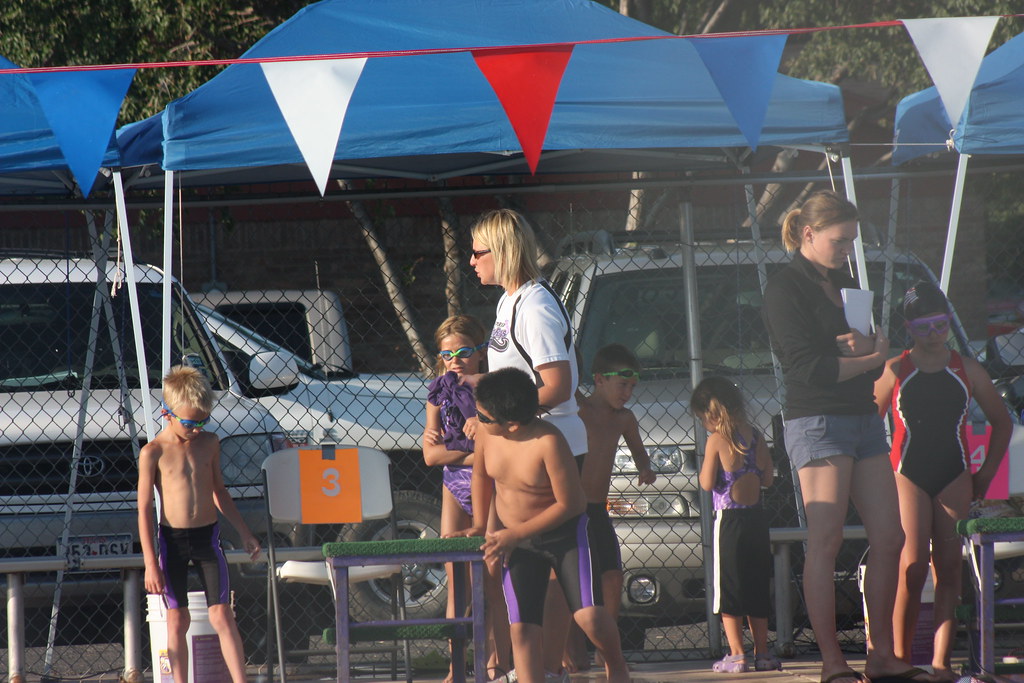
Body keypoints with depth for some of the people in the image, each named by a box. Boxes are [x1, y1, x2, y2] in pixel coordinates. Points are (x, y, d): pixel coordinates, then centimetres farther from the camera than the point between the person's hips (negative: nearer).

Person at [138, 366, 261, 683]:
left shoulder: (209, 443, 4)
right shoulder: (153, 452, -8)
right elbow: (144, 509, -8)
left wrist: (244, 532, 21)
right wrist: (150, 564, -11)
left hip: (207, 537, 3)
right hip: (171, 539, -3)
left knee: (222, 616, -1)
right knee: (177, 620, 3)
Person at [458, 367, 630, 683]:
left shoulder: (548, 442, -27)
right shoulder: (486, 432, -9)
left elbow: (568, 503, -22)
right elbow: (481, 476, 13)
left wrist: (513, 534, -20)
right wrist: (479, 525, 9)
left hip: (565, 532, -5)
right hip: (515, 539, 5)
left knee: (589, 615, -17)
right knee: (522, 627, -5)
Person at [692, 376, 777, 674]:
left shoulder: (716, 440, -10)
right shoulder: (755, 437, 5)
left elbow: (707, 483, -9)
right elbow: (767, 479, 10)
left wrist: (706, 462, 8)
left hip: (729, 521, -5)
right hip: (757, 519, 5)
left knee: (728, 590, 0)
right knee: (757, 589, 12)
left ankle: (736, 655, -5)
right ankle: (762, 653, 13)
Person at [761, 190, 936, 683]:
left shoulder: (845, 284, 19)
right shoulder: (785, 288, -5)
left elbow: (878, 356, 14)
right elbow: (808, 366, -14)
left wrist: (866, 344, -10)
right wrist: (869, 357, -2)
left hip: (864, 419, 8)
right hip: (818, 422, -8)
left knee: (889, 538, 4)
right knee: (825, 544, -9)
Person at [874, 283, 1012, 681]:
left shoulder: (967, 371, 7)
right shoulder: (895, 371, 1)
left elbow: (1001, 422, 17)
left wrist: (986, 473, 12)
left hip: (955, 478, 2)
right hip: (907, 477, -2)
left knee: (949, 567, -3)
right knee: (912, 566, -13)